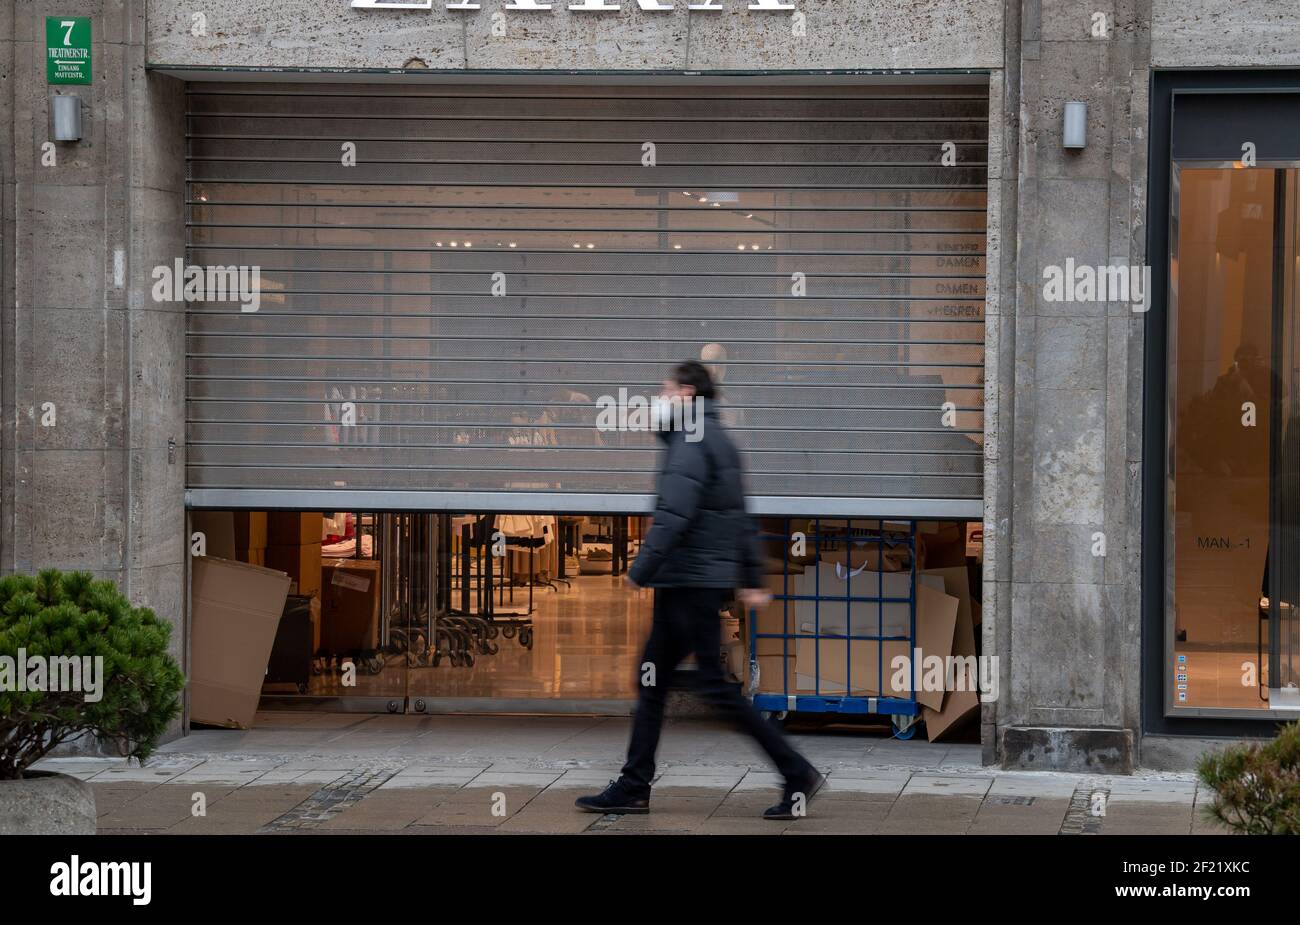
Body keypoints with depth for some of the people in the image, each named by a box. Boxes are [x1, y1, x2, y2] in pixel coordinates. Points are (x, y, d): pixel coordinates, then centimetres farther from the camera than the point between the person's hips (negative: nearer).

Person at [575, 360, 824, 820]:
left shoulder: (691, 441, -13)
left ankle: (797, 773, -6)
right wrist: (751, 579, 20)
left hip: (692, 583, -10)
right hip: (683, 586, 10)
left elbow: (673, 517, -22)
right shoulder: (719, 440, 18)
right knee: (651, 679, 11)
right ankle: (633, 786, 14)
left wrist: (640, 572, -18)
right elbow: (741, 519, 20)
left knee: (716, 685, -8)